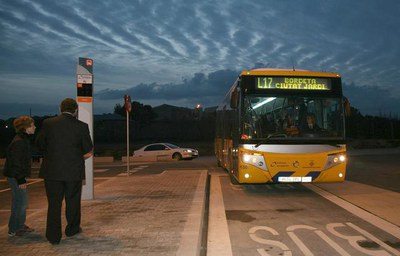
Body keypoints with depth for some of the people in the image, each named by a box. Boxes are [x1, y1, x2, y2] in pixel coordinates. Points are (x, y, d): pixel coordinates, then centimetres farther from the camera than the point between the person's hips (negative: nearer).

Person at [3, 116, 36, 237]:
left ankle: (20, 225, 28)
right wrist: (20, 180, -21)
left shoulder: (23, 140, 13)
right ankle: (13, 229, 5)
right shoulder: (19, 142, -19)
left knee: (22, 201, 16)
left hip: (18, 176, 10)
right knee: (20, 202, -4)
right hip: (15, 176, -10)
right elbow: (16, 162, -22)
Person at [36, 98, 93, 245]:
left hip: (52, 170, 1)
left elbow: (39, 144, 4)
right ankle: (72, 229, 32)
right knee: (72, 201, 17)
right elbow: (88, 149, -2)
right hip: (74, 171, 0)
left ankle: (53, 236, 14)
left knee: (54, 203, 9)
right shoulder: (81, 126, -8)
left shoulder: (48, 123, -6)